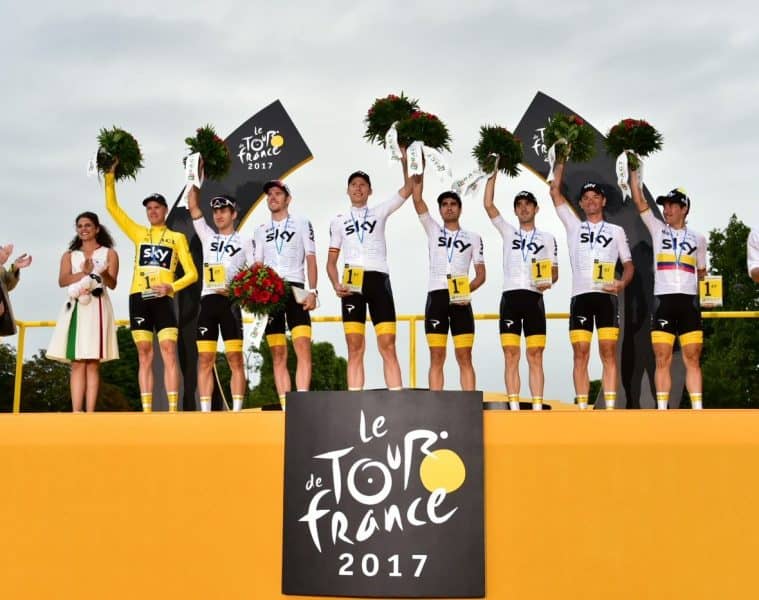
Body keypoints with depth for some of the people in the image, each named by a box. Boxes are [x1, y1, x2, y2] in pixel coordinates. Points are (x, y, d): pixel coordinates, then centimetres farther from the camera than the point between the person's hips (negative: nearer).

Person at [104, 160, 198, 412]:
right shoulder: (139, 233, 16)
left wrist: (172, 287, -13)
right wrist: (111, 174, 10)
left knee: (169, 353, -10)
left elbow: (192, 273, 4)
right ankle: (146, 411, -1)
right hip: (138, 299, 2)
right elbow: (112, 206, 15)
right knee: (144, 355, 1)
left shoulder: (177, 237, 11)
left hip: (162, 300, -2)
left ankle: (173, 410, -12)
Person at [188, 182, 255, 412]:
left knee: (235, 359, -6)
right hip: (208, 301, 3)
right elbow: (193, 207, 13)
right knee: (205, 360, 0)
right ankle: (205, 411, 1)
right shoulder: (208, 237, 19)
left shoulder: (244, 242, 10)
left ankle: (236, 410, -6)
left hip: (230, 302, -3)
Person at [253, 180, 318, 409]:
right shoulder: (260, 230, 19)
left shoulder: (301, 223, 11)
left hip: (295, 289, -3)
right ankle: (285, 406, -1)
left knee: (303, 348, -17)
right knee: (278, 355, -1)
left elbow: (311, 259, 4)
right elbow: (257, 265, 15)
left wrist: (313, 291, -7)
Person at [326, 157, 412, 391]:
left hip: (378, 279, -1)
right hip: (352, 283, 1)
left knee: (388, 347, -8)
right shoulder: (338, 221, 18)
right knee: (355, 349, -4)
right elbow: (331, 261, 15)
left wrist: (405, 161, -3)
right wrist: (336, 285, -3)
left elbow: (408, 189, 7)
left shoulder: (380, 212, 17)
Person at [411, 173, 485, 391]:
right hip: (436, 297, 1)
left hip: (460, 299, 0)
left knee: (464, 357, -3)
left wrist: (469, 289, -11)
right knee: (436, 357, -2)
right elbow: (417, 199, 3)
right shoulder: (433, 230, 14)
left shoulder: (473, 238, 13)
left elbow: (481, 274, 9)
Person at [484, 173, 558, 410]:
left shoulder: (547, 238, 14)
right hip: (510, 297, 1)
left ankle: (537, 407, -4)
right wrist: (493, 174, 3)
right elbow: (488, 205, 7)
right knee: (511, 356, -3)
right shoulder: (508, 232, 16)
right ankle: (514, 408, -2)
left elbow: (554, 271, 10)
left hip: (534, 298, -1)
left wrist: (548, 281, -13)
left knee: (535, 356, -3)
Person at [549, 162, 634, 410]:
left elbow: (628, 263, 13)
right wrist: (561, 161, 13)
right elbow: (555, 191, 13)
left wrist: (622, 283, -7)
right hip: (580, 296, 1)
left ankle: (610, 406, -6)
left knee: (608, 353, -6)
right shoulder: (574, 226, 17)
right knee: (580, 355, -2)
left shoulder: (616, 231, 17)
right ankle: (582, 408, 0)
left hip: (606, 296, -1)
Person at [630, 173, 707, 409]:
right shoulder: (657, 229, 10)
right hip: (663, 301, -1)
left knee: (692, 359, 0)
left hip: (689, 301, 1)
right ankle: (662, 410, -1)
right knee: (662, 360, -3)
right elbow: (638, 200, 3)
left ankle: (698, 409, 1)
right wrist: (634, 170, 0)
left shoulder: (697, 238, 14)